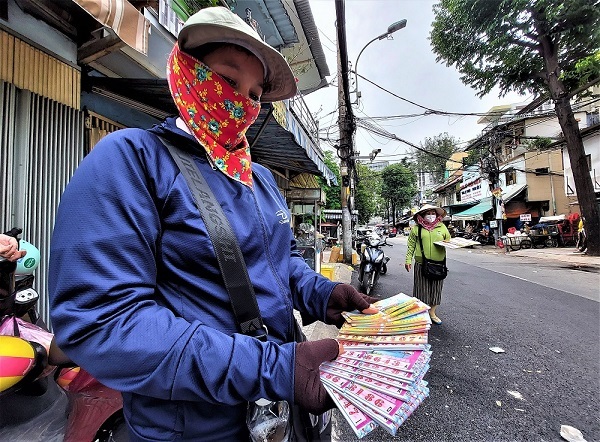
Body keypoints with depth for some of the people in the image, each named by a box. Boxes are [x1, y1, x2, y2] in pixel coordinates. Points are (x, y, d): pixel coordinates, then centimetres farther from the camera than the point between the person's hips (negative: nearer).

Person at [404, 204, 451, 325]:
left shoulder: (442, 227, 10)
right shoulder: (416, 228, 1)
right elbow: (411, 245, 0)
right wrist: (408, 260, -6)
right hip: (421, 264, -3)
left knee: (436, 289, 12)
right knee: (422, 289, 5)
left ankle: (432, 312, 28)